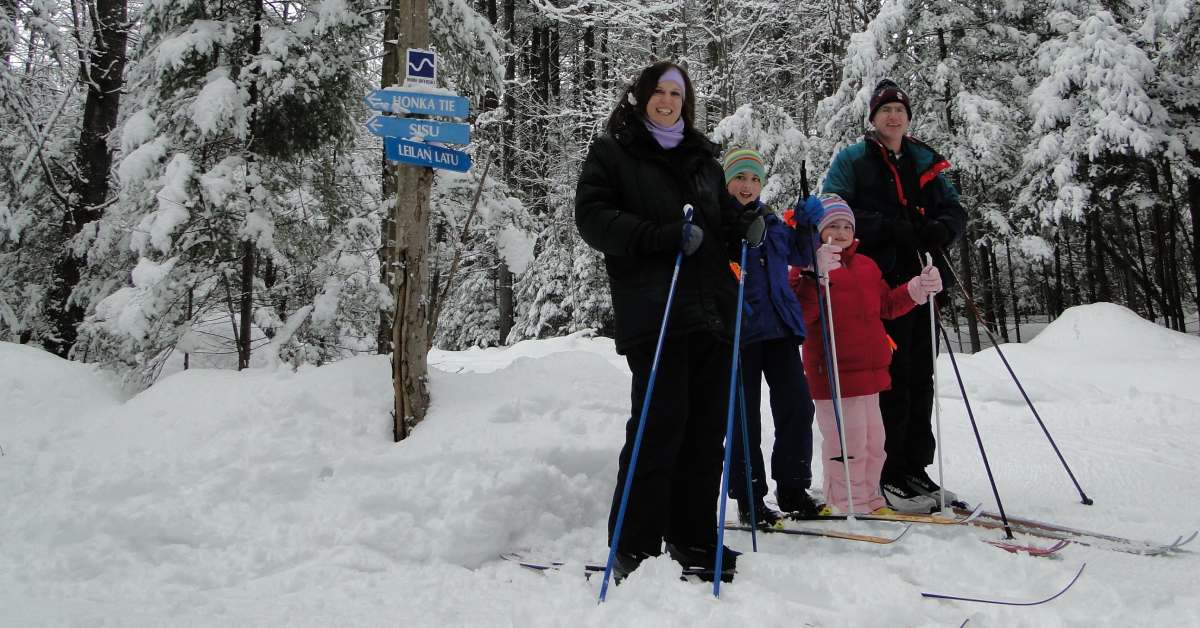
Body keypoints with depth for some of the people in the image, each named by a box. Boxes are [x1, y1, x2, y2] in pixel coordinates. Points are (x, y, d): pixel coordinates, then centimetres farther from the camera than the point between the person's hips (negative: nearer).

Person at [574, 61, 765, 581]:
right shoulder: (611, 151, 7)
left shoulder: (703, 157, 24)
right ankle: (632, 547, 2)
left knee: (707, 428, 6)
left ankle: (694, 539, 18)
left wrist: (746, 227, 5)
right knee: (661, 425, -9)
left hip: (714, 310, 6)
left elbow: (725, 214, 30)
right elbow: (592, 216, -5)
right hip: (653, 312, -6)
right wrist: (663, 236, -17)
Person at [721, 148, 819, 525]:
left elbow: (802, 257, 24)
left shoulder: (772, 222, 14)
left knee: (797, 407, 4)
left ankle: (792, 488, 19)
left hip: (779, 328, 5)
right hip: (739, 331, -5)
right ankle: (748, 499, 13)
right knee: (744, 418, 2)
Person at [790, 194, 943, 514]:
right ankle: (847, 505, 9)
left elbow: (886, 305, 23)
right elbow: (797, 314, -21)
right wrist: (817, 276, -33)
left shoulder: (866, 265, 17)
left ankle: (867, 497, 32)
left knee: (873, 440, 17)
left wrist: (917, 289, 9)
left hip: (869, 368, 8)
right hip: (834, 371, -8)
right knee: (849, 442, -5)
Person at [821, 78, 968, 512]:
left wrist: (941, 229, -9)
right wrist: (889, 227, -17)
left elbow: (955, 210, 16)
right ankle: (887, 475, -1)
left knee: (921, 377, 6)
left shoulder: (926, 162, 19)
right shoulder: (852, 160, 6)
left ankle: (915, 469, 16)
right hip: (877, 281, -5)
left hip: (921, 280, 5)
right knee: (889, 377, -9)